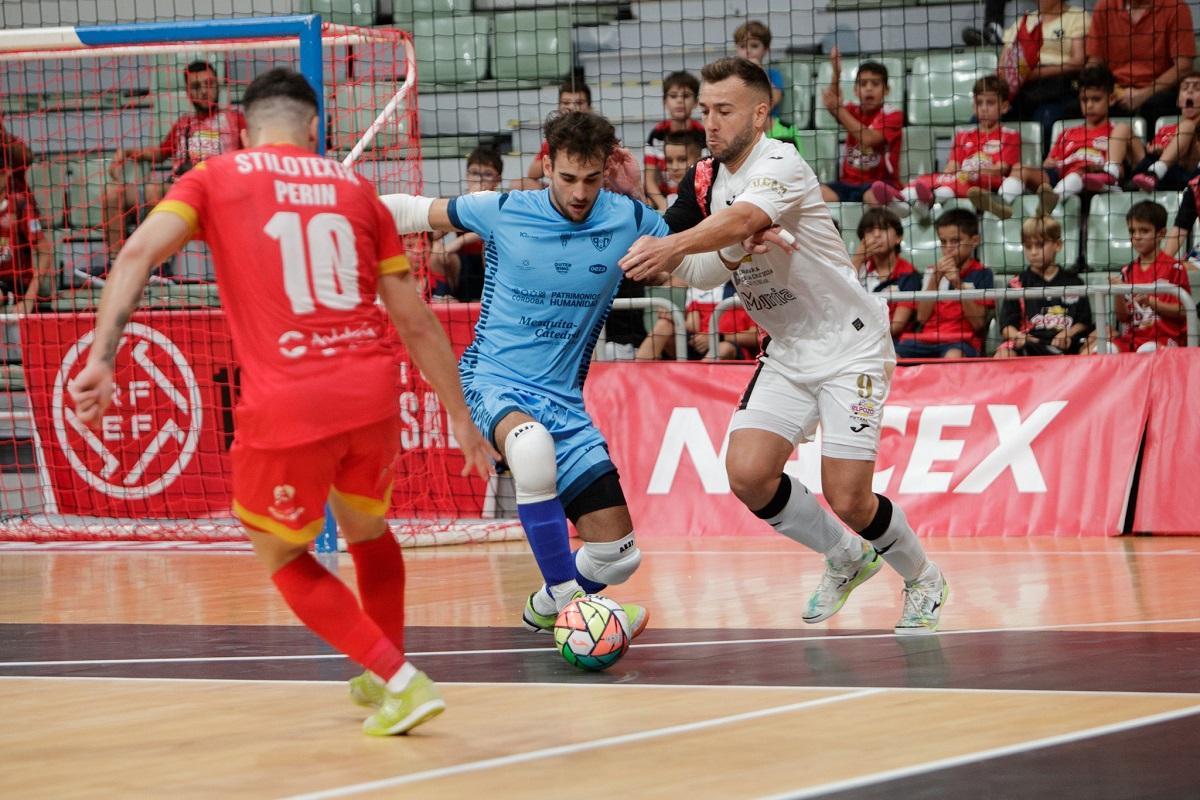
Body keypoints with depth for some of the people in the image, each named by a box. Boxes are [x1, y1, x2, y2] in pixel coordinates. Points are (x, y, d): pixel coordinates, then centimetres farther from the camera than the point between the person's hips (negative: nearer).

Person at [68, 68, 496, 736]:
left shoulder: (215, 178, 8)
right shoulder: (355, 189, 15)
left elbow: (139, 252, -10)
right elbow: (416, 321, 16)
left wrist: (102, 358, -17)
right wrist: (462, 418, 23)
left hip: (285, 404, -3)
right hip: (373, 387, 3)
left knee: (285, 558, 19)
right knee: (366, 529, 31)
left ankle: (402, 682, 6)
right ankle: (388, 678, 41)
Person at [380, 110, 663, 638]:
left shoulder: (628, 221, -2)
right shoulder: (501, 212, -6)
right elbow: (419, 212, 9)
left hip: (564, 398, 3)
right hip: (494, 380, -3)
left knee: (618, 555, -4)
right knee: (533, 444, -42)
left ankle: (546, 607, 30)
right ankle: (567, 599, -33)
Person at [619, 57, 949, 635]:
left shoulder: (781, 164, -20)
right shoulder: (705, 180, 4)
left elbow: (743, 220, -42)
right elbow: (661, 248, 0)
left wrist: (674, 245, -58)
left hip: (850, 345, -7)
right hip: (787, 354, 7)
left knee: (847, 500, -11)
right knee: (748, 474, -11)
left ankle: (923, 580, 19)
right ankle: (845, 557, 15)